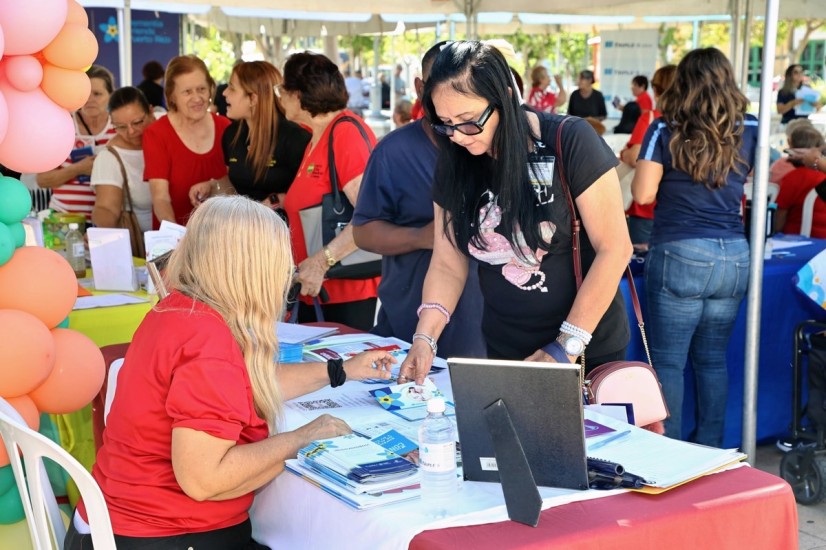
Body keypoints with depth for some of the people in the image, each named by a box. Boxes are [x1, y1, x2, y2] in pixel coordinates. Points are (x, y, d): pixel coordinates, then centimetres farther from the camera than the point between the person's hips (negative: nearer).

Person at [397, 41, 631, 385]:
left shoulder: (569, 143, -18)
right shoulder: (454, 164, -3)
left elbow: (614, 248, -17)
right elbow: (447, 265, 1)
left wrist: (567, 346, -18)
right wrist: (425, 338, -15)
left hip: (589, 353, -4)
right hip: (504, 352, 4)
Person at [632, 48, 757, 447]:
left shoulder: (665, 130, -5)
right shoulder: (749, 131, 5)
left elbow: (642, 193, -7)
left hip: (679, 255, -4)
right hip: (734, 257, 4)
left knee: (668, 361, 3)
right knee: (712, 360, 14)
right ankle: (710, 451, 21)